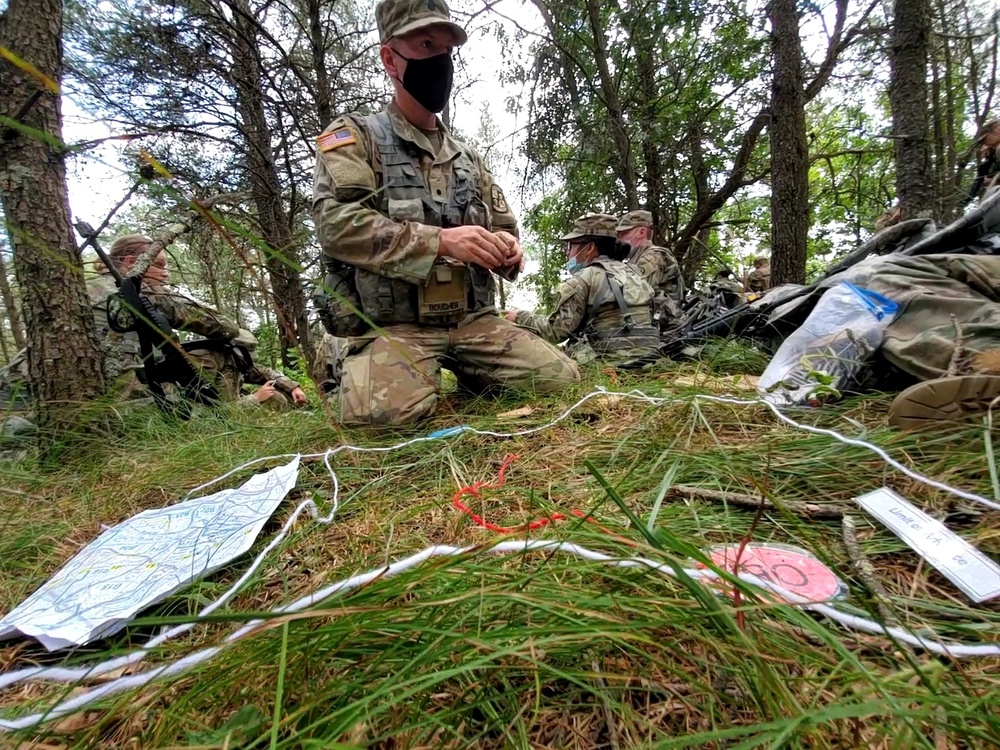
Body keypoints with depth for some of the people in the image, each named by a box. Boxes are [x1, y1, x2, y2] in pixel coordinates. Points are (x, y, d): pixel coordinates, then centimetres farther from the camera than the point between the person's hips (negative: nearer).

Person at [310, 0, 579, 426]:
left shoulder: (467, 158, 20)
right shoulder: (354, 136, 3)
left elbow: (504, 226, 25)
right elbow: (337, 222, -13)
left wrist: (506, 248, -2)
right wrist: (439, 241, -22)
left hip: (474, 320, 5)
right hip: (392, 326, -4)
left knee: (561, 379, -10)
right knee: (385, 410, -33)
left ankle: (468, 375, 14)